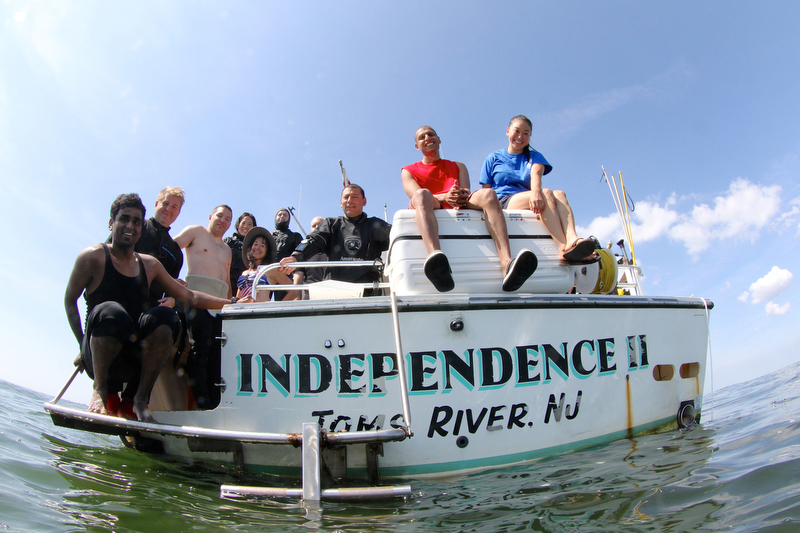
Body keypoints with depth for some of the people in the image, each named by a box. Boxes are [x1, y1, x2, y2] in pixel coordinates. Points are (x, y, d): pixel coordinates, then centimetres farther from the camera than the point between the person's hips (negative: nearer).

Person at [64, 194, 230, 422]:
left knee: (164, 316, -26)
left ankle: (141, 398, -14)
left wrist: (231, 303, 4)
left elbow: (188, 296, 14)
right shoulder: (93, 257, 2)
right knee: (111, 311, -34)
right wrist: (84, 345, -4)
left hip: (135, 360, 3)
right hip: (98, 357, -3)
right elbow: (69, 301, 7)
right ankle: (99, 389, -11)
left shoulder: (150, 265, 14)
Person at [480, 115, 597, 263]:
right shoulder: (493, 158, 18)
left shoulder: (534, 156, 21)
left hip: (529, 201, 3)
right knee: (546, 193, -30)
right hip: (503, 202, -3)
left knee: (560, 194, -28)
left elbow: (536, 173, -4)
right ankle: (565, 248, -49)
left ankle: (572, 238, -54)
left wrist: (536, 192, -29)